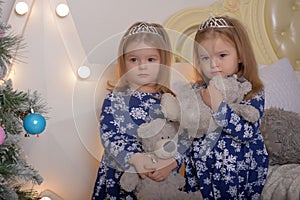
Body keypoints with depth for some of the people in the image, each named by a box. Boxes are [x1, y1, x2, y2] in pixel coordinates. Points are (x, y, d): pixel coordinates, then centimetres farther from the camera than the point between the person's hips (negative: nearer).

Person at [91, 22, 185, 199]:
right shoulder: (114, 99, -4)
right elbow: (108, 135, -13)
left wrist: (171, 163, -23)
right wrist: (134, 157, -27)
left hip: (161, 177, 1)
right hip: (119, 177, 0)